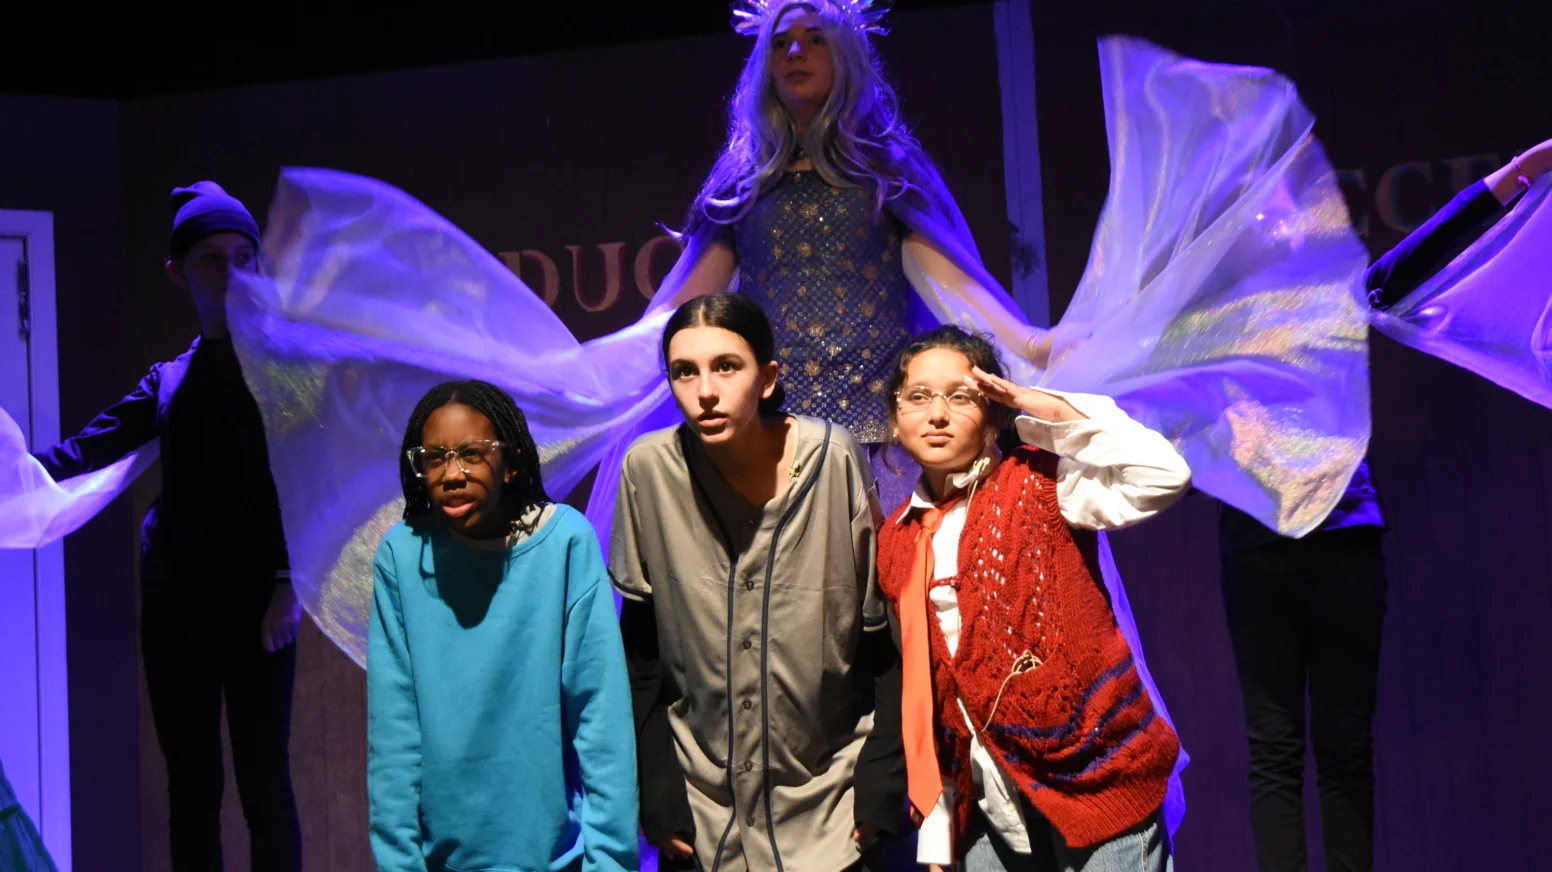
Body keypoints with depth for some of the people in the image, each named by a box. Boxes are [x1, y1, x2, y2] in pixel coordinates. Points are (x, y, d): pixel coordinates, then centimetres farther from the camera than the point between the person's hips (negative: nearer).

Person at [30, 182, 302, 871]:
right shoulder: (169, 380, 15)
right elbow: (85, 449, 13)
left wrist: (290, 581, -16)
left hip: (252, 598, -5)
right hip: (174, 601, 5)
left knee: (262, 783, -4)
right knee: (190, 790, 9)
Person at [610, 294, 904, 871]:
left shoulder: (831, 459, -13)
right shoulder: (650, 468, -10)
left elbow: (885, 634, -5)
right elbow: (641, 652, -1)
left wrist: (880, 787, -6)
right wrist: (657, 800, -1)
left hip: (829, 807, -1)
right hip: (701, 808, 1)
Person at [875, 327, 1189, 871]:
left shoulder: (1039, 483, -5)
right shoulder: (897, 542, 8)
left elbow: (1164, 476, -22)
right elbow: (923, 690, 11)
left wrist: (1046, 408, -17)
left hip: (1093, 779, -4)